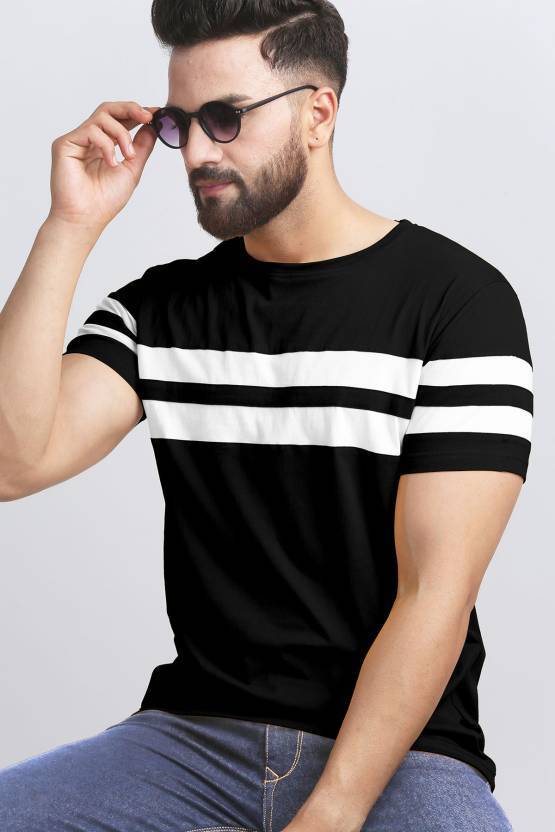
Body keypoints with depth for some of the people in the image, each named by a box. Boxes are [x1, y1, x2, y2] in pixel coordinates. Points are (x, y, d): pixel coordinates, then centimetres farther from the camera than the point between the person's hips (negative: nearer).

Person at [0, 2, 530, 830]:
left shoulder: (459, 299, -6)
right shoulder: (159, 309, 9)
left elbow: (436, 593, -11)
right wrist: (70, 227, -7)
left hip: (394, 751, -3)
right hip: (193, 730, 4)